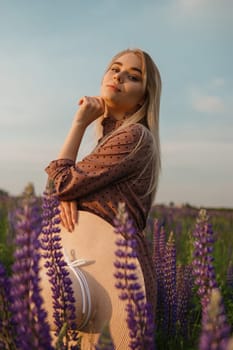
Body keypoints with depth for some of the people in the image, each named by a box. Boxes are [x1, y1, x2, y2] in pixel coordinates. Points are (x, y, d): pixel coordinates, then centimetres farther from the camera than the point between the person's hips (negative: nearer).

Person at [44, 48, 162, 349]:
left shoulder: (134, 136, -7)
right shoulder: (110, 139, 23)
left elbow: (62, 183, -9)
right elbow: (68, 188, 18)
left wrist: (80, 122, 0)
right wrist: (68, 196, -7)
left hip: (111, 265, -9)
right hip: (87, 261, 9)